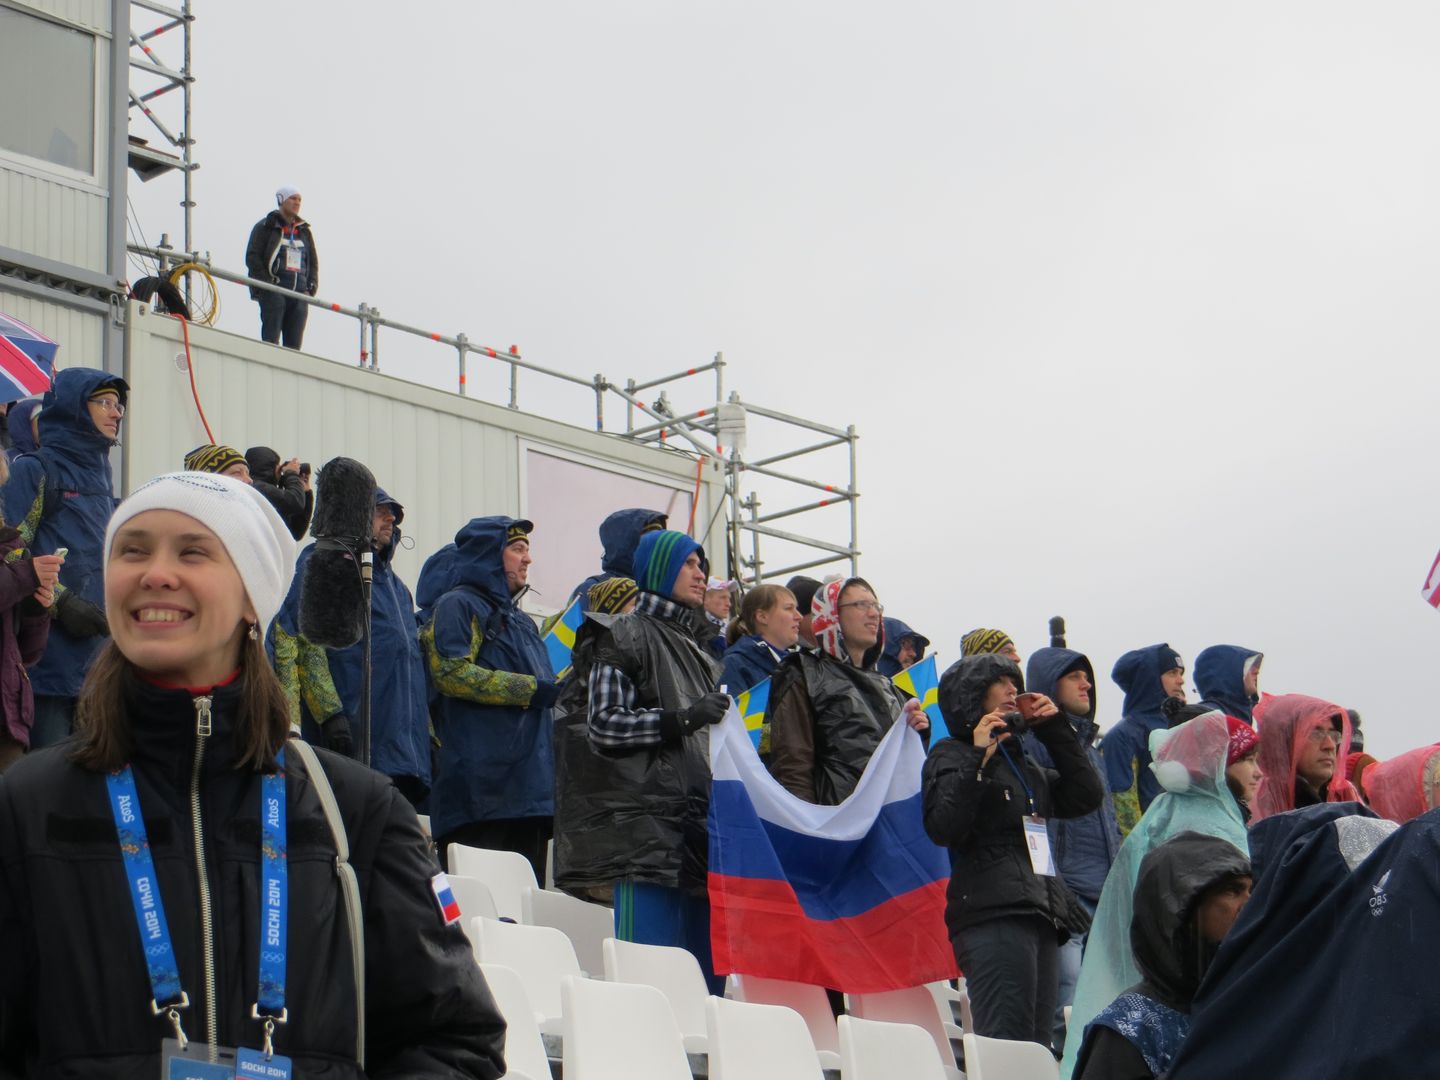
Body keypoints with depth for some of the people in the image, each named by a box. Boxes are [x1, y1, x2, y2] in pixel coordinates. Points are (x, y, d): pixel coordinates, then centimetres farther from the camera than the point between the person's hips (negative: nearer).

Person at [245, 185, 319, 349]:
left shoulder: (304, 231, 20)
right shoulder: (265, 227, 5)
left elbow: (313, 262, 22)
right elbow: (252, 257, -1)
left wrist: (311, 288, 8)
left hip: (299, 294, 5)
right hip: (273, 291, -5)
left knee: (294, 345, 0)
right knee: (271, 342, -12)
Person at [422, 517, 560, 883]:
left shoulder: (523, 622, 29)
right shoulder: (459, 606, 1)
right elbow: (451, 673, -15)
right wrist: (531, 690, -14)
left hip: (532, 789, 9)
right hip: (481, 786, -9)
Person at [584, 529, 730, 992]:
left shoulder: (697, 650, 25)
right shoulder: (626, 636, 1)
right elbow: (603, 725, -10)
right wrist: (682, 719, -16)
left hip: (702, 820, 8)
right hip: (649, 821, -8)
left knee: (707, 967, 5)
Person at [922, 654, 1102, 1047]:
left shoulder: (1021, 759, 27)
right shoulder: (950, 756, 3)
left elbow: (1086, 797, 19)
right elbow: (943, 829, -13)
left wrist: (1055, 729, 17)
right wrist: (978, 762, -15)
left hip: (1040, 915, 8)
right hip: (992, 915, -8)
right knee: (1008, 1045, -18)